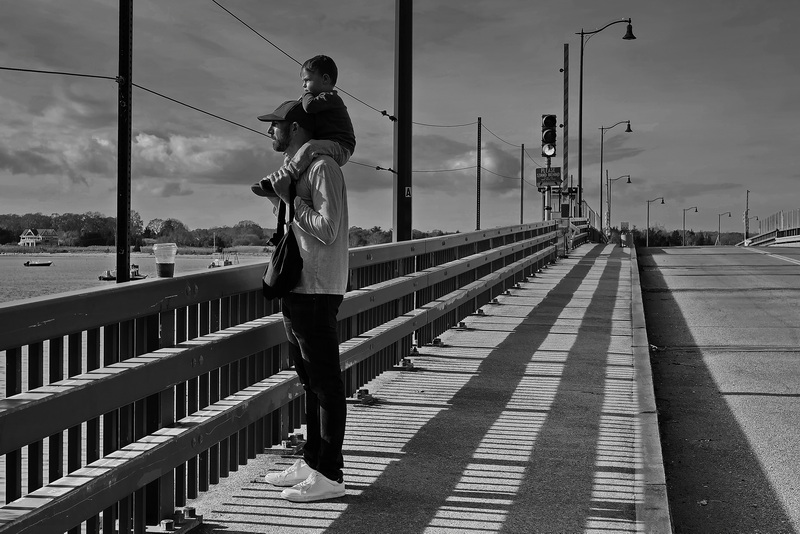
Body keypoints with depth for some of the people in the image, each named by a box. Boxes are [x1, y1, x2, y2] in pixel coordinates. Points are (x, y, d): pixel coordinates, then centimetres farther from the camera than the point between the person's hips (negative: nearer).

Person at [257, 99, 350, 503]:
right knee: (310, 381, 15)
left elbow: (327, 230, -20)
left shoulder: (322, 167, -12)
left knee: (325, 383, -6)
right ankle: (311, 464, 24)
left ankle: (329, 476, -2)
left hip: (316, 291, -10)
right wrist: (276, 199, 10)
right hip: (296, 288, 10)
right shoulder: (296, 169, 18)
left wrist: (289, 198, -15)